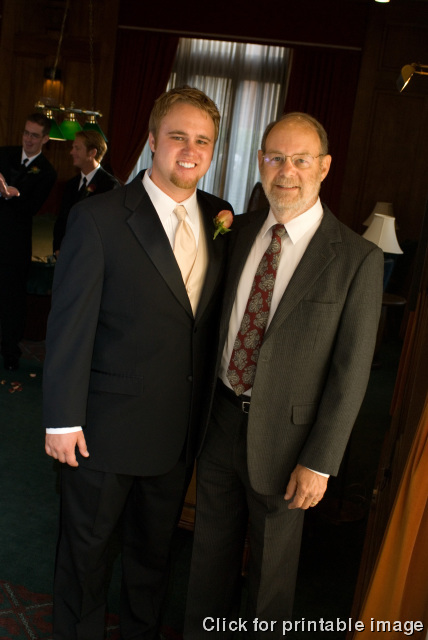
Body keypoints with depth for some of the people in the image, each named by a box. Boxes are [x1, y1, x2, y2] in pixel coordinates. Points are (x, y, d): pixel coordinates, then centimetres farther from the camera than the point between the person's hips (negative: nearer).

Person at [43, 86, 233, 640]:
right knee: (86, 545, 17)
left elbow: (215, 318, 6)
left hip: (182, 428, 5)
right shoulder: (98, 218, -15)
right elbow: (69, 326, -14)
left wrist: (212, 406, 5)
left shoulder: (219, 218, 1)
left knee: (154, 546, 24)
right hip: (107, 427, -4)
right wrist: (63, 420, -12)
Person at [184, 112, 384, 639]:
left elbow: (351, 370, -13)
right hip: (220, 417, 4)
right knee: (212, 547, 22)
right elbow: (217, 320, 8)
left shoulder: (357, 259, -14)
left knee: (271, 562, 18)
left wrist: (320, 462, -12)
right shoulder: (238, 231, 1)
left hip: (282, 436, -4)